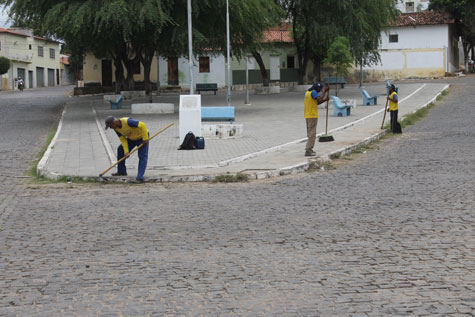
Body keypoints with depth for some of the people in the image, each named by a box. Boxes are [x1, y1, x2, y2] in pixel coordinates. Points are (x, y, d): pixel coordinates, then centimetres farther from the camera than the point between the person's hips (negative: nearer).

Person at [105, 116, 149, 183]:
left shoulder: (127, 122, -37)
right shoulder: (116, 128, -12)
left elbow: (142, 125, -33)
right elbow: (123, 139, -8)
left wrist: (145, 138, -28)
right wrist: (126, 151, -16)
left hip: (142, 137, -8)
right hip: (131, 138, 8)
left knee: (142, 156, -15)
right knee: (120, 150, 6)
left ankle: (139, 177, -17)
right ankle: (122, 171, 17)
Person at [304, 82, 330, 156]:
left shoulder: (308, 92, 16)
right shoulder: (313, 92, -13)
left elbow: (317, 102, 18)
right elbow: (320, 99, -29)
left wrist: (325, 100, 7)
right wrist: (325, 91, -19)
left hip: (307, 116, 9)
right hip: (313, 116, -9)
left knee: (310, 133, 17)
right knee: (312, 133, -7)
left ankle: (309, 149, 23)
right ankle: (308, 151, -11)